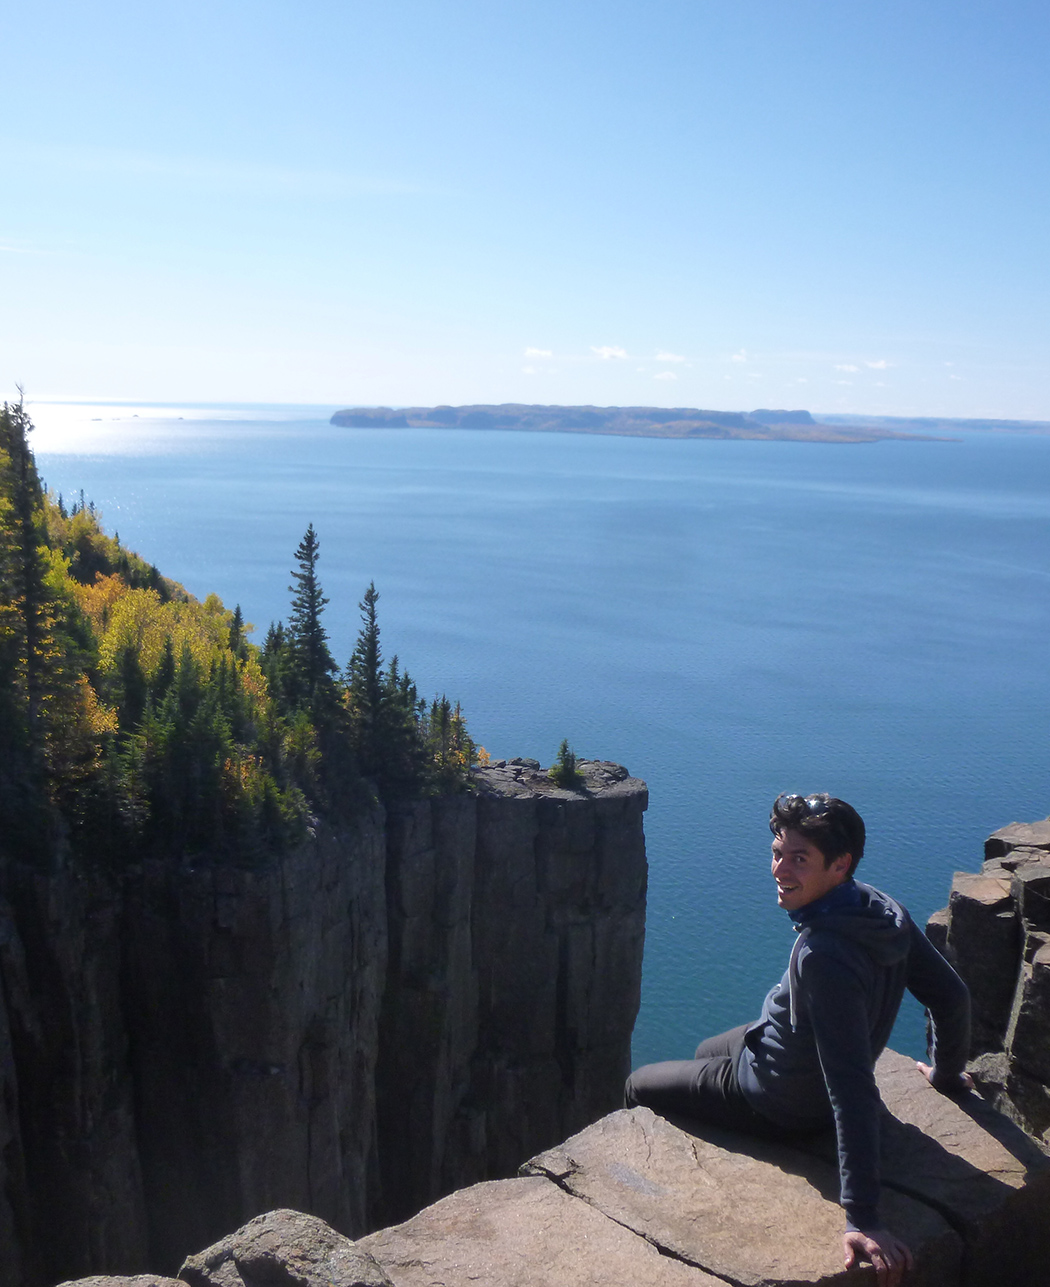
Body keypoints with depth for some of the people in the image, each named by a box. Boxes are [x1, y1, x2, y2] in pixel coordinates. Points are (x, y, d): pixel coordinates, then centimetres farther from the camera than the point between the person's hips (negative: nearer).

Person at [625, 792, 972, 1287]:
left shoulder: (824, 956, -41)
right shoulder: (880, 909, -17)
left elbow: (853, 1090, -41)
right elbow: (952, 997, -6)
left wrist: (862, 1218, -39)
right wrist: (946, 1074, 13)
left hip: (776, 1105, -8)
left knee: (638, 1087, 14)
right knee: (707, 1052, 36)